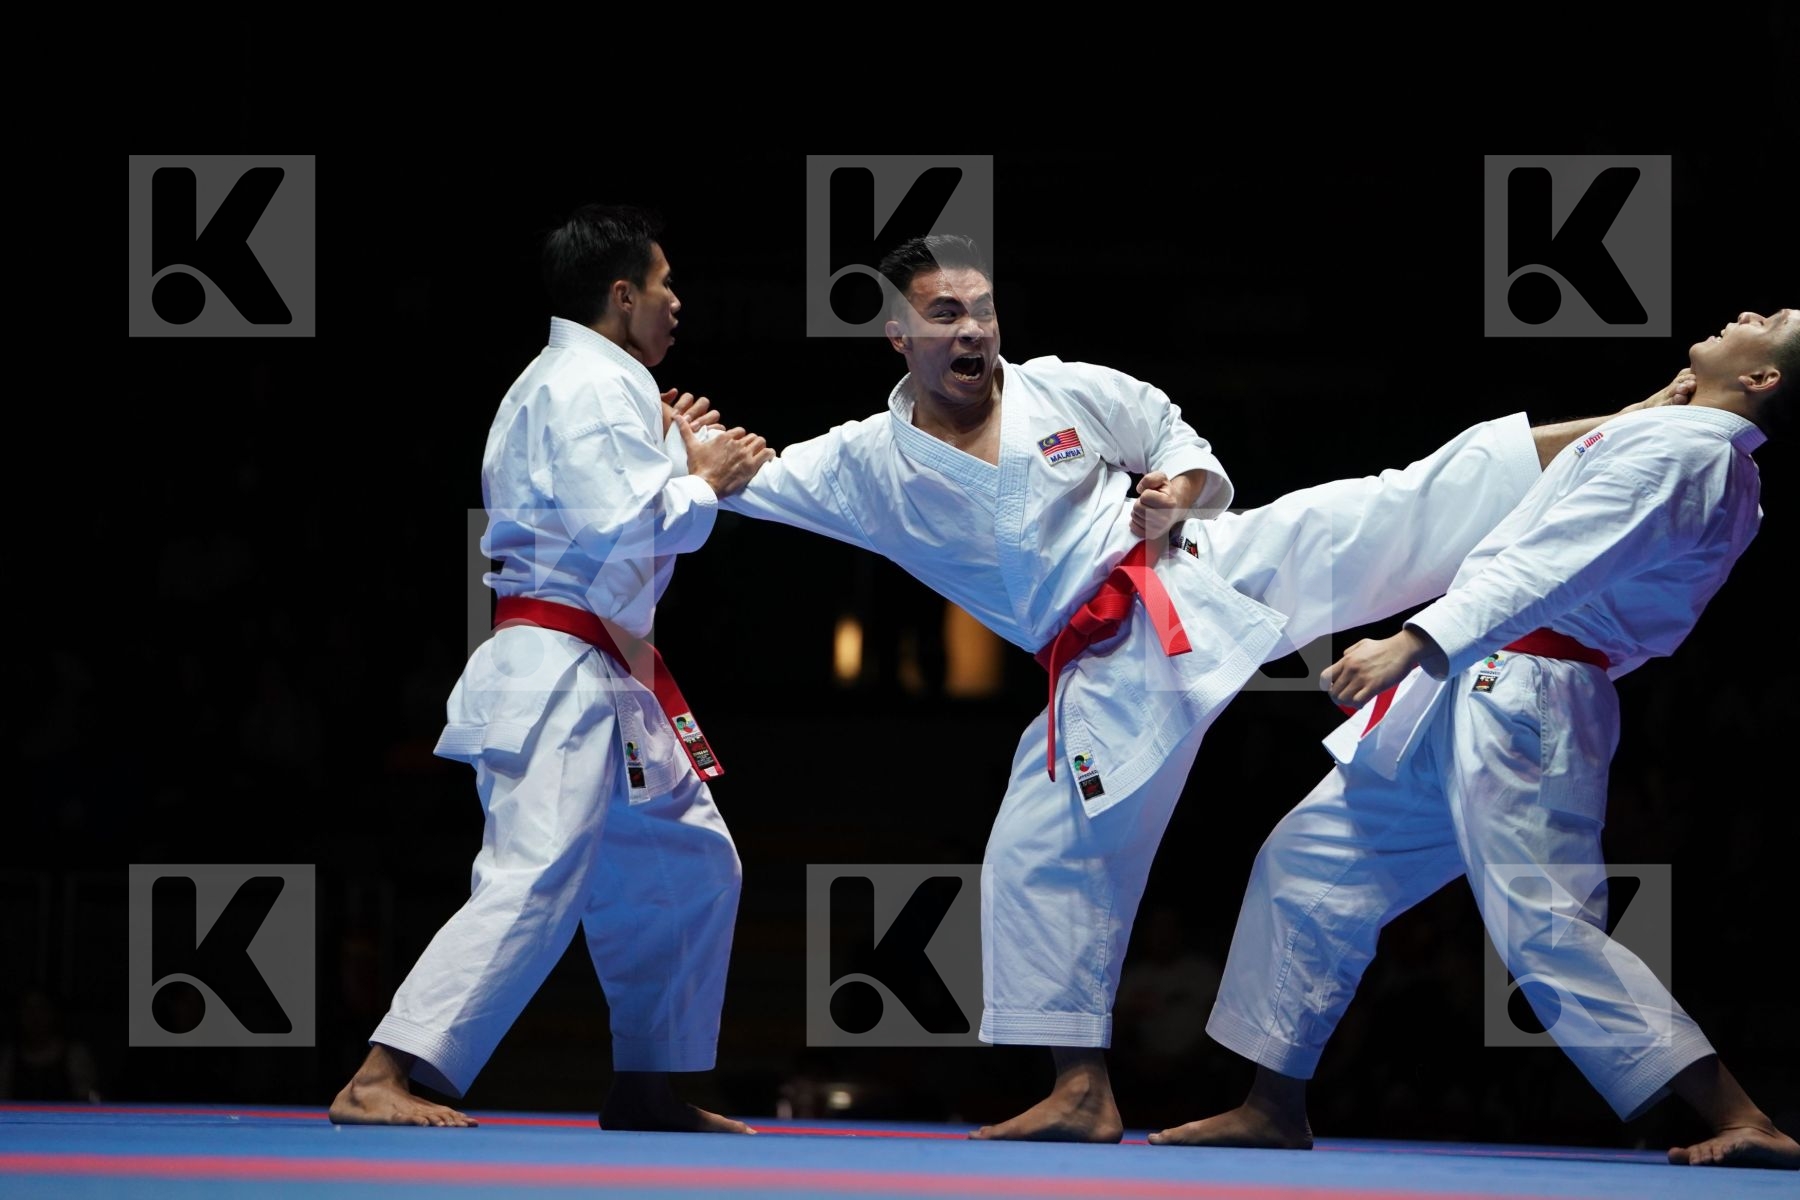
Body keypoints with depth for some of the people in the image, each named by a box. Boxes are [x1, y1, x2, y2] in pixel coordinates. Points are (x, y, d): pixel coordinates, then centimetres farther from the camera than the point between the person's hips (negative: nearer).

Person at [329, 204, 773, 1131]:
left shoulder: (560, 382, 21)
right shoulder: (598, 385, -12)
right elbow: (620, 528, -23)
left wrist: (673, 459, 11)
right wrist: (702, 481, -8)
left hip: (600, 678, 11)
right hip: (562, 673, -11)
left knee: (688, 865, 16)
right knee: (533, 882, -19)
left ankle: (643, 1087, 22)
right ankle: (380, 1081, -26)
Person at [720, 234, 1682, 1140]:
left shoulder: (1070, 392, 2)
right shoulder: (866, 464, 2)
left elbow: (1174, 437, 14)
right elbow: (752, 483, 0)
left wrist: (1179, 491, -6)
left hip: (1207, 574, -1)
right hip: (1108, 674, 1)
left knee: (1397, 512, -14)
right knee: (1037, 855, -4)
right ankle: (1081, 1090, 5)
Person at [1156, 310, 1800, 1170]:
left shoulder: (1675, 449, -16)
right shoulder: (1720, 464, 15)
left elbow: (1553, 563, -24)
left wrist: (1415, 644, -27)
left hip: (1515, 708, -11)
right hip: (1466, 703, 11)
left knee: (1547, 929, -15)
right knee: (1310, 865, 13)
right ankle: (1274, 1108, 19)